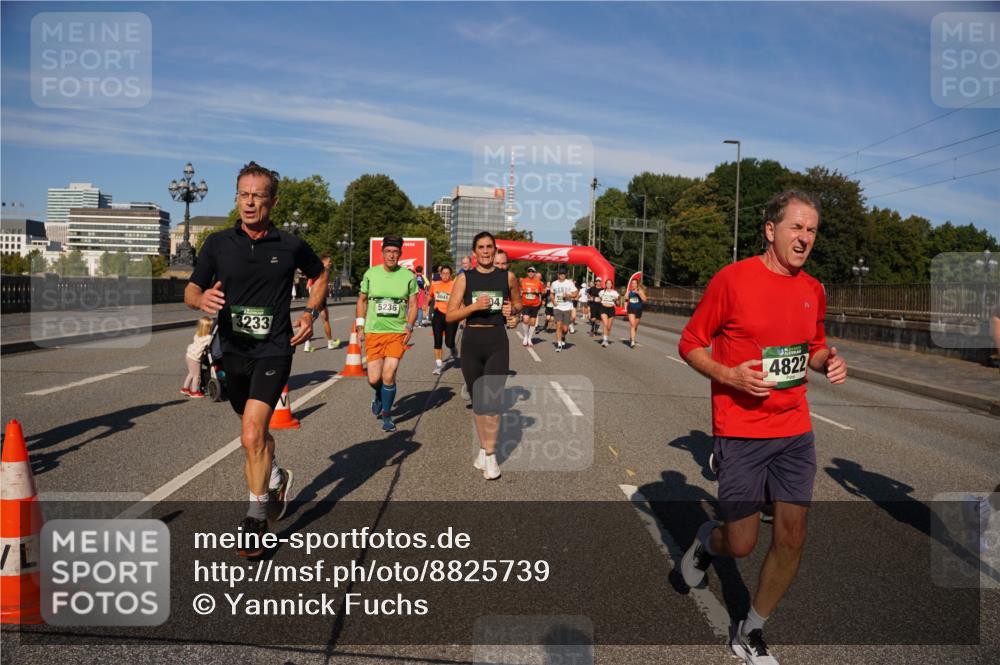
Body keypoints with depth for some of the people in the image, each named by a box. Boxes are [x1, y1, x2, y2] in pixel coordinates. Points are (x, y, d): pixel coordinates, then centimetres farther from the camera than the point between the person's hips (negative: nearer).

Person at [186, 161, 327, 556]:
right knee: (256, 429, 22)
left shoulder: (290, 246, -3)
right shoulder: (218, 243, 1)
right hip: (233, 350, 4)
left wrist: (310, 313, 1)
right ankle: (276, 479, 50)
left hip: (273, 350, -4)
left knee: (252, 434, -17)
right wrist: (202, 299, -20)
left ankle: (256, 516, 1)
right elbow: (190, 291, 4)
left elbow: (320, 275, 15)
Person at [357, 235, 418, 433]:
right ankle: (379, 396, 37)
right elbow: (362, 300, 13)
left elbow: (413, 304, 5)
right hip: (373, 332, 1)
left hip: (398, 333, -1)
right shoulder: (371, 273, 2)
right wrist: (360, 327, 7)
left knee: (388, 376, -9)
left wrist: (409, 326, -10)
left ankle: (387, 415, 13)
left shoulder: (408, 276, 0)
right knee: (374, 379, -1)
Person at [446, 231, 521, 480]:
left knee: (492, 398, -12)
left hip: (497, 341, -1)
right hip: (472, 341, 1)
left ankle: (490, 454, -4)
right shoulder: (464, 278, 0)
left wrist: (513, 310, -4)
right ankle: (484, 448, 26)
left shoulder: (507, 277, 2)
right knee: (478, 400, 11)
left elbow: (518, 303, 19)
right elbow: (450, 315, -3)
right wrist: (474, 305, -17)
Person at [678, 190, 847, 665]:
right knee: (741, 544, 0)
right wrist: (730, 376, -21)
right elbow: (690, 344, -5)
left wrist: (829, 361, 0)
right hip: (740, 433, -5)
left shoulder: (813, 290, 7)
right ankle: (707, 541, 38)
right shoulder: (732, 278, -10)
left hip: (795, 431, 5)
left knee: (792, 538, 5)